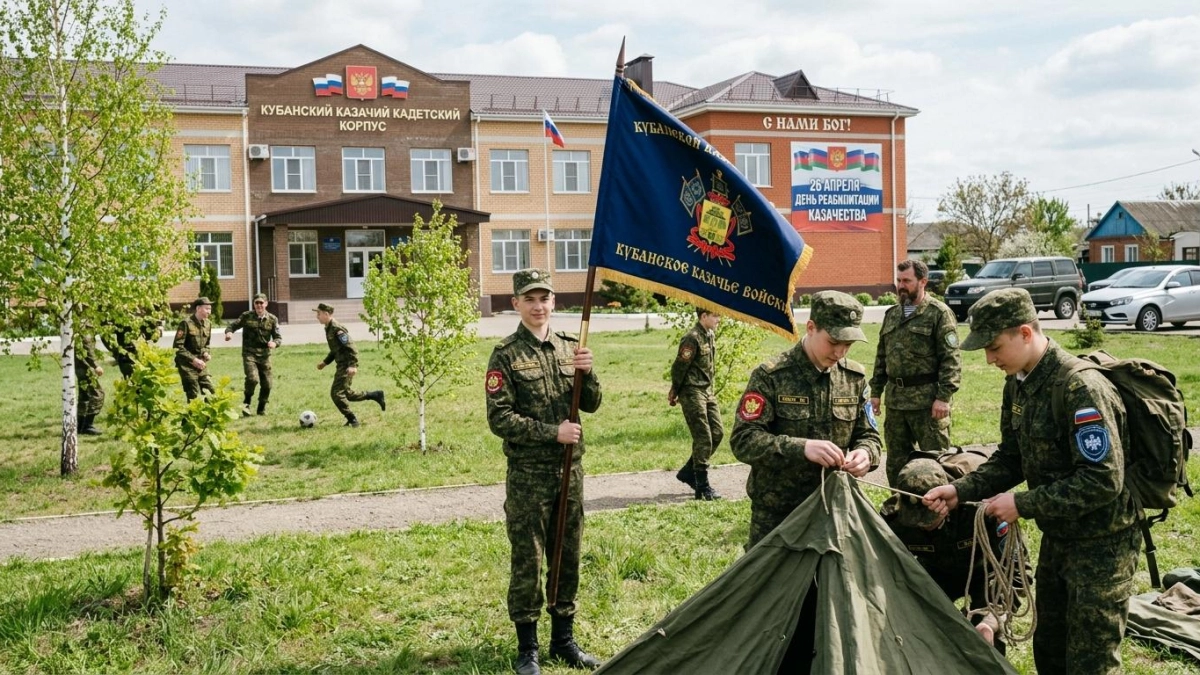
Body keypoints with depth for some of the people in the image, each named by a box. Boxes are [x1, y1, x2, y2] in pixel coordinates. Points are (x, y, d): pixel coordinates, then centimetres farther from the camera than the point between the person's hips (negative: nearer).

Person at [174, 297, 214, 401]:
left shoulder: (207, 324, 8)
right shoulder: (186, 323, -12)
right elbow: (178, 346, -14)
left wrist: (207, 353, -1)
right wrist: (193, 359, -17)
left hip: (201, 364, 6)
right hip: (187, 365, -6)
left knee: (210, 391, 1)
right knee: (194, 396, -4)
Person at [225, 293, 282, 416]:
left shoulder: (272, 319, 3)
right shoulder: (246, 316, -1)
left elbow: (278, 337, 2)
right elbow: (233, 325, 4)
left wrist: (274, 343, -21)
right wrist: (229, 332, -20)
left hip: (264, 355, 3)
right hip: (249, 354, -3)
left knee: (267, 384, 5)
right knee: (253, 379, -23)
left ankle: (262, 409, 26)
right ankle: (246, 404, -1)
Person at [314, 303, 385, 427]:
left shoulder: (337, 329, -18)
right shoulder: (328, 328, 13)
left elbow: (351, 347, -21)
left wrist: (353, 365, -28)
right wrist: (325, 362, 22)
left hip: (347, 366, -10)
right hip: (342, 365, 10)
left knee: (336, 393, -9)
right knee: (346, 393, 15)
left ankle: (352, 420, 1)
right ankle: (376, 395, 24)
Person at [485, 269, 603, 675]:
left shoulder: (569, 347, 6)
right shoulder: (505, 356, -8)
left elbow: (591, 405, 5)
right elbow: (499, 419, -12)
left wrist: (587, 373, -14)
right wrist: (553, 432, -18)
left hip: (570, 469, 5)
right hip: (528, 474, -5)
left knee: (568, 558, 13)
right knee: (527, 561, 2)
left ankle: (564, 639, 27)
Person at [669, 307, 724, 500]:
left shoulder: (711, 335, 10)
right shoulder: (692, 338, -18)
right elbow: (679, 368, -15)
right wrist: (674, 394, -3)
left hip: (707, 392, 9)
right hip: (692, 393, -9)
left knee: (717, 432, 9)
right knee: (703, 438, -7)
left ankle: (688, 472, 21)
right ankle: (702, 487, 0)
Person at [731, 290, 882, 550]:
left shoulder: (855, 377, 2)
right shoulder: (770, 376, -12)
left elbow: (868, 435, 8)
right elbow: (742, 440, -19)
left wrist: (865, 453, -17)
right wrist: (802, 448, -32)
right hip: (775, 511, -4)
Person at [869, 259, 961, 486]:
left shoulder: (939, 313, -6)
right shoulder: (891, 314, 15)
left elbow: (951, 359, -12)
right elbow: (881, 357, 19)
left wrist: (944, 397, -18)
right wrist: (875, 391, 14)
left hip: (928, 399, -7)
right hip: (895, 399, 7)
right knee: (896, 461, 13)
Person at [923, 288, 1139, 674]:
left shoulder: (1082, 389, -26)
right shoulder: (1018, 384, 1)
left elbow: (1103, 482, -28)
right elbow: (1010, 459, 9)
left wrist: (1023, 505, -25)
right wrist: (961, 491, -6)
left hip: (1101, 544, -8)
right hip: (1056, 537, 9)